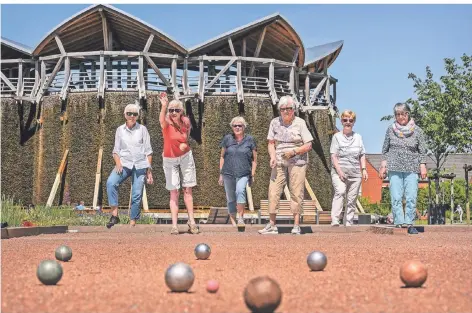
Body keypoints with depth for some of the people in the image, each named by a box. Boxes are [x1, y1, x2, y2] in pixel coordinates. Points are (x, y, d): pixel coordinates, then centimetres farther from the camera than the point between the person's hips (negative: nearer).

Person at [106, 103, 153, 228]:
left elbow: (148, 151, 7)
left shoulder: (142, 129, 5)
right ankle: (114, 215, -24)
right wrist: (118, 163, -10)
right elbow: (116, 150, 9)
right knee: (111, 182, -26)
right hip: (124, 163, 0)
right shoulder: (120, 130, 8)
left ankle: (132, 223, 6)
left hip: (140, 165, 0)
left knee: (137, 195, -4)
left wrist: (149, 170, 3)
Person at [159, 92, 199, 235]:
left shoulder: (186, 121, -11)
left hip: (185, 156, 3)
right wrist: (163, 106, -68)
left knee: (188, 190, 7)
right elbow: (162, 119, -48)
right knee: (174, 192, -3)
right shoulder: (167, 123, -22)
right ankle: (174, 225, -2)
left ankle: (191, 221, 16)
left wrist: (185, 143, -10)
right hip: (169, 159, -3)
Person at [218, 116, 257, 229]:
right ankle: (233, 221, 17)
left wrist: (252, 175, 4)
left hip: (243, 174, -2)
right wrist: (221, 174, 11)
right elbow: (222, 157, 14)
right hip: (228, 173, 2)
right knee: (230, 198, 6)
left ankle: (241, 217, -22)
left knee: (240, 191, -28)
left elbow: (254, 159, 10)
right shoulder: (227, 139, 8)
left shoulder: (249, 140, 5)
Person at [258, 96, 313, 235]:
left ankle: (296, 225, 3)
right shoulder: (275, 122, 7)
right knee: (273, 191, -4)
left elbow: (308, 145, -2)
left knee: (296, 193, -3)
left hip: (297, 162, -2)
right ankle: (272, 225, 3)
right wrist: (272, 156, -8)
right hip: (279, 162, 3)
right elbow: (271, 143, 11)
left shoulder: (300, 123, -1)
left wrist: (293, 152, -16)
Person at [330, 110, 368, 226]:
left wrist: (364, 169, 3)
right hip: (339, 172, -4)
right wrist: (339, 171, -14)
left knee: (351, 200, 4)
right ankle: (335, 221, -32)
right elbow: (333, 156, -2)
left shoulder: (358, 137, 16)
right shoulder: (337, 136, 4)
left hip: (355, 173, 4)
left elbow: (362, 155, 17)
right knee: (340, 192, -26)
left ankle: (348, 224, 12)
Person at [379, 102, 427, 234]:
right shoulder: (391, 129, 7)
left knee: (411, 197, -7)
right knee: (396, 197, -5)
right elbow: (385, 150, 13)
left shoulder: (417, 131, 5)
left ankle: (409, 223, -1)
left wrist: (423, 166, -2)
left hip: (412, 169, -1)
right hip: (394, 169, 1)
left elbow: (422, 151, 7)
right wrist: (383, 166, 7)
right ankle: (399, 222, -2)